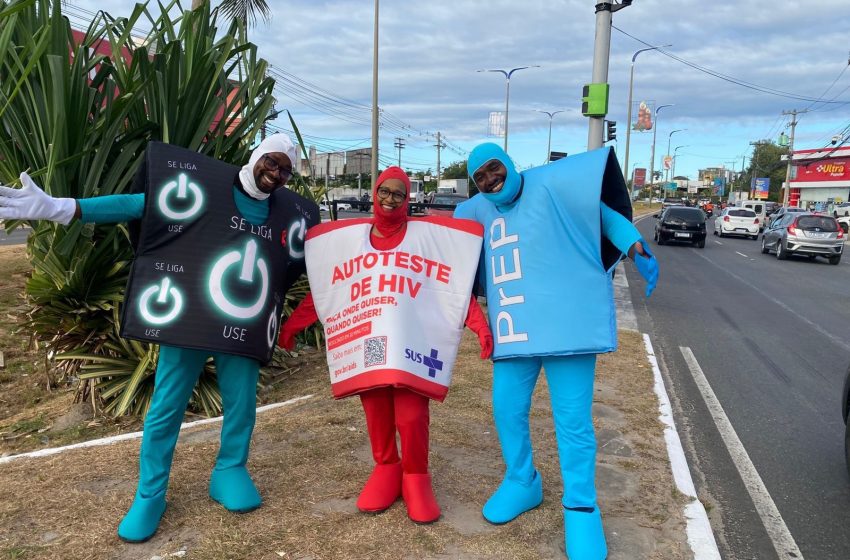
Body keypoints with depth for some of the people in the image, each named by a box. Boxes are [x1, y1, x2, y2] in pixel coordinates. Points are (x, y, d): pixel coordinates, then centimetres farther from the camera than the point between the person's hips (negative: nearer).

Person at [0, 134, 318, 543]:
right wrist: (60, 208, -21)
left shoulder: (293, 215, 4)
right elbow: (137, 204, -13)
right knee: (165, 409, 6)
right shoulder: (204, 186, -8)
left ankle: (230, 472, 36)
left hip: (244, 332, 3)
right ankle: (150, 495, 24)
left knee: (241, 406, 11)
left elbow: (315, 262, 19)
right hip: (188, 321, -3)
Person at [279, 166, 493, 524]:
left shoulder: (432, 235, 6)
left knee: (411, 416, -5)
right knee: (375, 413, 5)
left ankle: (415, 477, 14)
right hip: (367, 343, 3)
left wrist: (479, 324, -10)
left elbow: (458, 284, 1)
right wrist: (293, 323, 14)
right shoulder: (347, 238, 14)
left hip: (410, 343, -2)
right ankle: (386, 469, 24)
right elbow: (322, 288, 17)